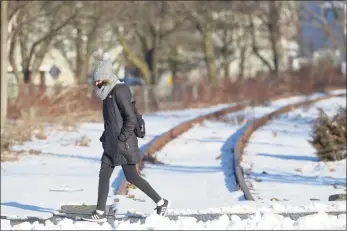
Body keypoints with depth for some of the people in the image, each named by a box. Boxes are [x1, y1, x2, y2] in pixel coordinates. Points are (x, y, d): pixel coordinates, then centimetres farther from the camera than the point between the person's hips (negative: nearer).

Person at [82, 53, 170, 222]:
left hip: (123, 144, -9)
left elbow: (131, 119, -20)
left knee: (131, 177, -3)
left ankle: (161, 203, 8)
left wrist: (121, 140, -19)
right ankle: (100, 213, 7)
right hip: (111, 145, 9)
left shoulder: (119, 91, -16)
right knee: (104, 175, 5)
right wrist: (105, 137, 15)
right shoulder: (108, 93, 11)